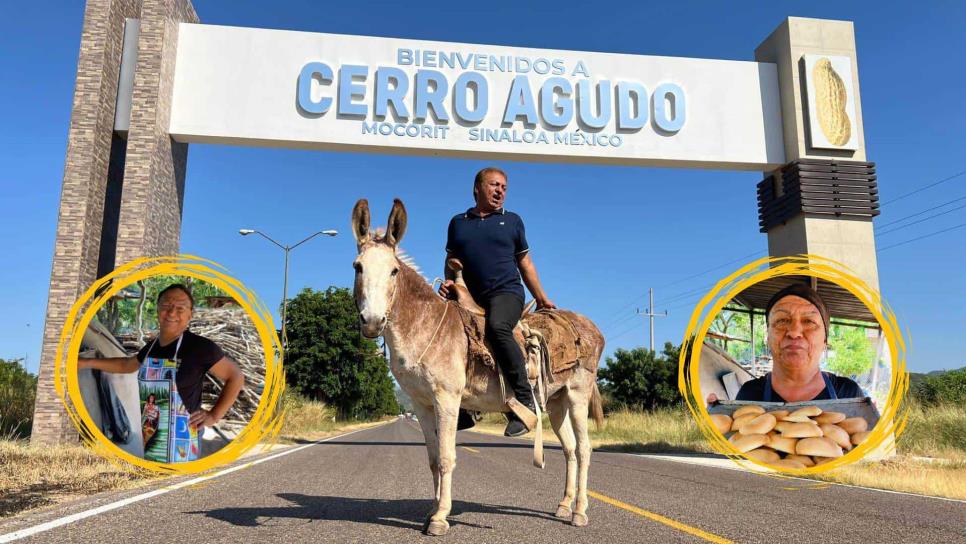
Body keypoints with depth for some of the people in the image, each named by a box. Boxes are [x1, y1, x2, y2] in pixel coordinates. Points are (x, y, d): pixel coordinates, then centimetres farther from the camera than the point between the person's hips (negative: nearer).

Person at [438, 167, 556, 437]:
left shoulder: (512, 221, 14)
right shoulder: (458, 222, 17)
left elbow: (525, 263, 18)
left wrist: (541, 298, 14)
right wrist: (448, 282, 1)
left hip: (506, 293, -4)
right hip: (470, 298, 4)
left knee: (497, 326, -35)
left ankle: (524, 400, -28)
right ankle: (461, 412, 10)